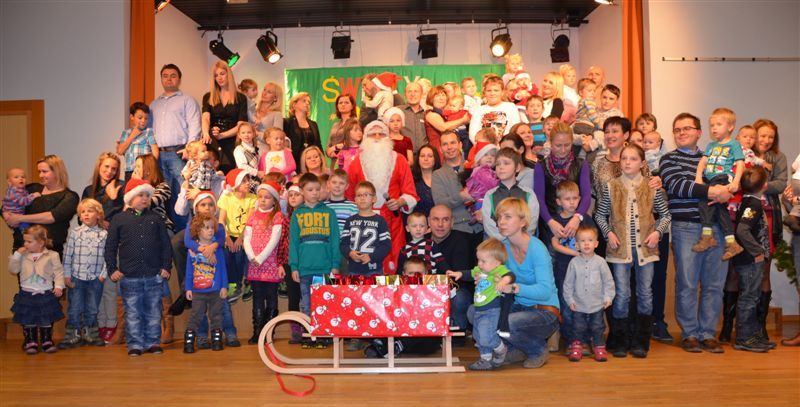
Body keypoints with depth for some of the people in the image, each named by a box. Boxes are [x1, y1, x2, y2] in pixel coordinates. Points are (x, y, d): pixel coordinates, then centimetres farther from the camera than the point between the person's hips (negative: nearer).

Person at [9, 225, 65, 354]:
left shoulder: (52, 256, -6)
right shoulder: (23, 256, 2)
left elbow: (58, 272, -6)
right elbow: (13, 269, 1)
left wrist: (58, 286, -17)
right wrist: (17, 254, -7)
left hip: (46, 295, -2)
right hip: (27, 294, 2)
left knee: (46, 320, 8)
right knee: (28, 321, 8)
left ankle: (47, 341, 21)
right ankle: (31, 342, 20)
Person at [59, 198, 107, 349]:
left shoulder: (104, 234, -1)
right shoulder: (74, 232, 0)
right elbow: (67, 254, 0)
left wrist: (103, 274, -6)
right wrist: (67, 275, -3)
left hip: (96, 278, 0)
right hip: (76, 277, 0)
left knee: (92, 309, 11)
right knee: (75, 308, 6)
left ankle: (89, 334, 25)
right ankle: (73, 336, 17)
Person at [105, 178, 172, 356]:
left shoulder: (156, 219, 8)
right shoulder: (119, 219, 4)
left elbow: (166, 245, 9)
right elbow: (110, 246, 5)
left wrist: (166, 267, 1)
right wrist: (113, 269, -1)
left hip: (154, 276, 1)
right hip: (129, 277, -1)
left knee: (153, 312, 8)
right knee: (133, 313, 5)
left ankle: (153, 343, 18)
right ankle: (135, 344, 14)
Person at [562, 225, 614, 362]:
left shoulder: (600, 262, -6)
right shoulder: (574, 262, -5)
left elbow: (608, 281, 0)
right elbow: (568, 283, 1)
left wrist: (608, 297, -4)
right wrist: (569, 299, -1)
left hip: (597, 304, 0)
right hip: (578, 305, 0)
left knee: (597, 328, 10)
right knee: (578, 328, 8)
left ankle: (599, 347, 24)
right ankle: (576, 347, 21)